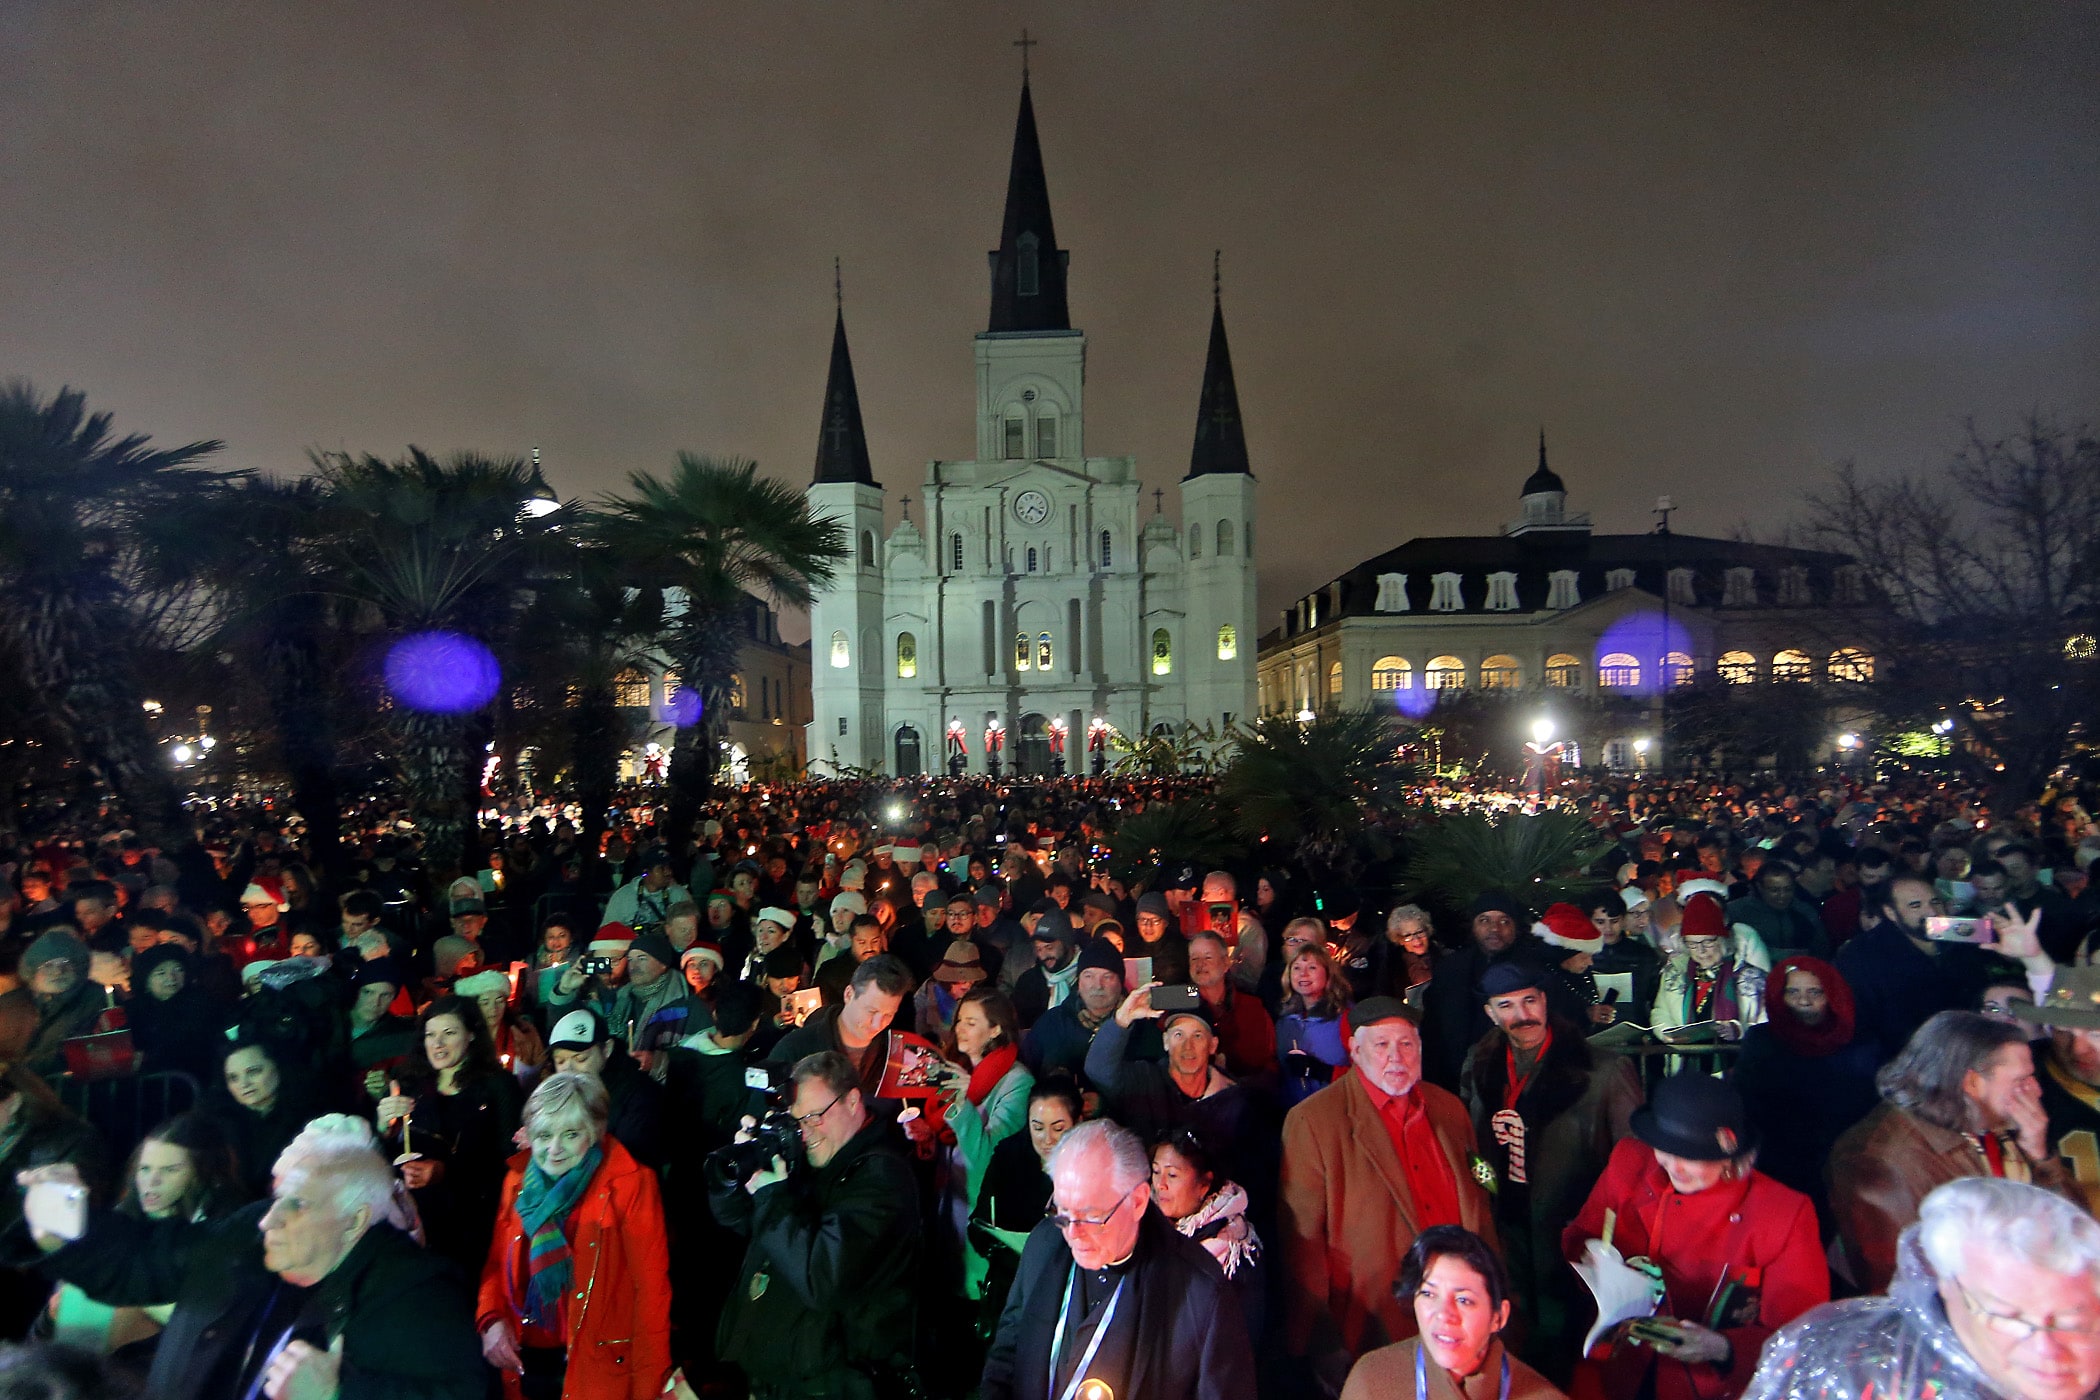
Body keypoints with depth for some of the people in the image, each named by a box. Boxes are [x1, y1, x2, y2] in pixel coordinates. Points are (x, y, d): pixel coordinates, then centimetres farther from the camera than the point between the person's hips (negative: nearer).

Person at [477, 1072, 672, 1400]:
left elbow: (651, 1290, -13)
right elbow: (496, 1263, 13)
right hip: (523, 1366, 5)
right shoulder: (517, 1179, 4)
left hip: (597, 1372, -5)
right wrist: (490, 1319, -6)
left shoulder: (630, 1185, -13)